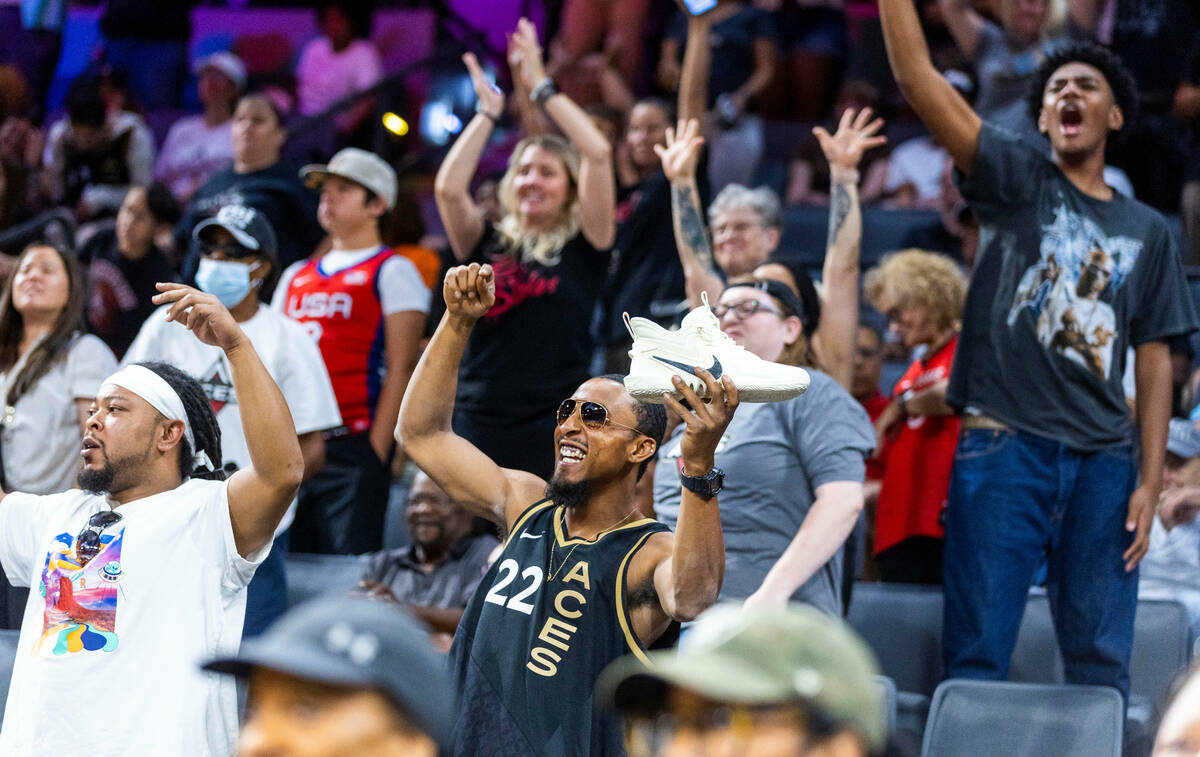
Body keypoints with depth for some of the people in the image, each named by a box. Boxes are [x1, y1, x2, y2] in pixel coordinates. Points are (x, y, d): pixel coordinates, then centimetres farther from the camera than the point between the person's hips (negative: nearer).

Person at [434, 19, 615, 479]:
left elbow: (599, 154, -5)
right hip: (479, 420, 3)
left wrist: (542, 88, 1)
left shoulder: (582, 248, 5)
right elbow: (448, 187, -4)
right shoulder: (488, 245, 12)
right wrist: (487, 112, 5)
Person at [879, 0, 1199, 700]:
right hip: (1006, 444, -3)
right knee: (977, 658, -5)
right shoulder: (1016, 182, 8)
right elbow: (917, 77, -3)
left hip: (1103, 460, 3)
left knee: (1102, 665, 1)